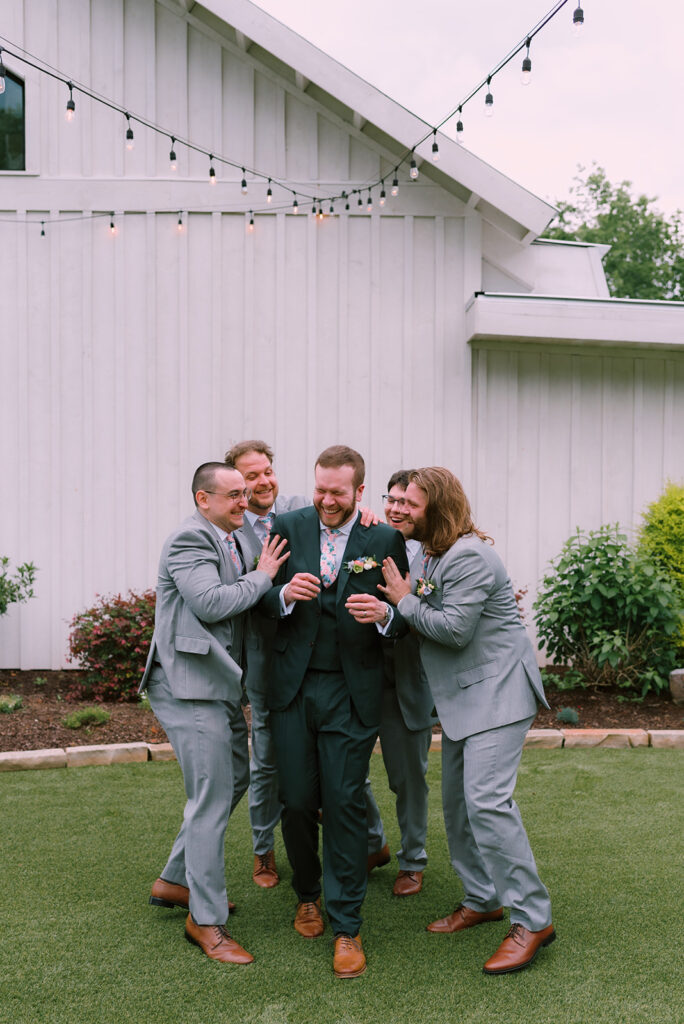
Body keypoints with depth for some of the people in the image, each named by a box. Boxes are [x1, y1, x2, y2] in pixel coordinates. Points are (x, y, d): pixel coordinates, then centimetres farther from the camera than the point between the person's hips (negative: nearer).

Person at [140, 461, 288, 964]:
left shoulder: (230, 541, 15)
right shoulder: (189, 539, -13)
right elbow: (211, 603, -23)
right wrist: (263, 576, -12)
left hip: (221, 683, 10)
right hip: (190, 686, -10)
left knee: (235, 778, 18)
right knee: (212, 797, -6)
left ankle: (175, 880, 32)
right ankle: (206, 920, 7)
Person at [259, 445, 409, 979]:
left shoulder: (386, 540, -1)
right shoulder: (288, 528, 3)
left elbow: (405, 617, 1)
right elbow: (263, 601, 4)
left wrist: (383, 612, -22)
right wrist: (286, 593, -18)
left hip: (352, 691, -2)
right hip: (294, 687, 2)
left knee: (345, 803, -1)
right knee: (297, 801, 9)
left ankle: (347, 927, 13)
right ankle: (307, 895, 36)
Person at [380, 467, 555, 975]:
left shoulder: (469, 557, -17)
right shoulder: (436, 556, 15)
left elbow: (455, 629, -22)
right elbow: (430, 621, 16)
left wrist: (406, 600, -12)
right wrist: (410, 598, 0)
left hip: (497, 694, -10)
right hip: (464, 698, 11)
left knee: (487, 800, -16)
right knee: (458, 802, 13)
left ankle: (532, 919, -7)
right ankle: (482, 900, 26)